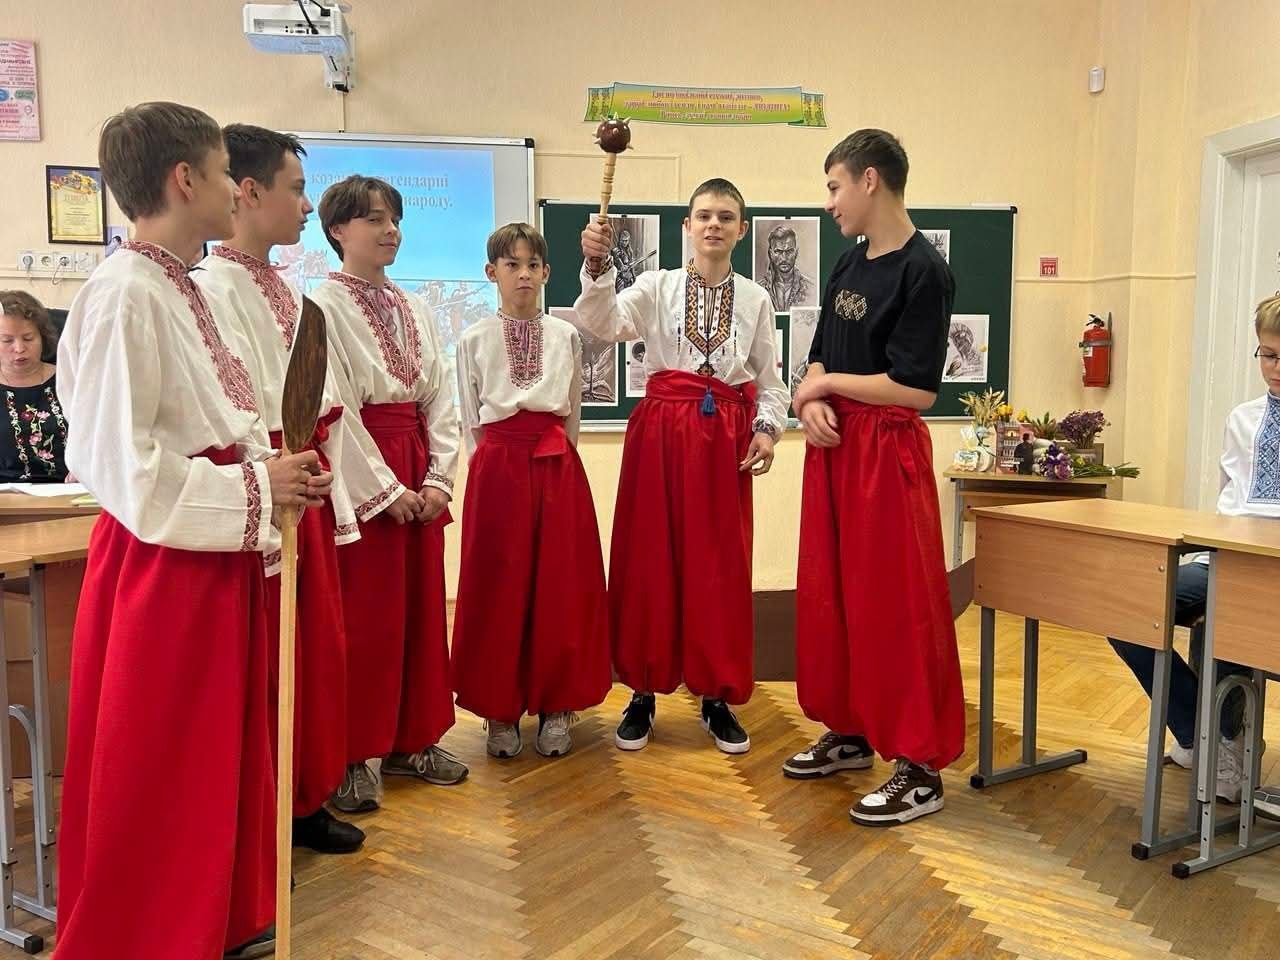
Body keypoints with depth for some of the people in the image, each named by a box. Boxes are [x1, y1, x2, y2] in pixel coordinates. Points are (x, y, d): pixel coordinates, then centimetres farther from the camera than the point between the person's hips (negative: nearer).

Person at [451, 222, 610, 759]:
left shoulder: (566, 336, 8)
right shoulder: (474, 340, 5)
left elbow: (572, 414, 12)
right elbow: (471, 422, 8)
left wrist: (555, 456, 7)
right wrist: (494, 464, 3)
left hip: (557, 467, 1)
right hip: (497, 467, -1)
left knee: (560, 585, 3)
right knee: (498, 587, 2)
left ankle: (556, 706, 15)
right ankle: (501, 710, 14)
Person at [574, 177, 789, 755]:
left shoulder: (755, 299, 8)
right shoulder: (657, 286, 3)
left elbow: (769, 380, 10)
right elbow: (602, 324, -14)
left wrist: (766, 429, -6)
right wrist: (597, 266, -28)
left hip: (726, 437, 1)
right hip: (660, 432, -1)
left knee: (721, 568, 5)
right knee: (650, 561, 3)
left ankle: (718, 697, 19)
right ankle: (643, 693, 18)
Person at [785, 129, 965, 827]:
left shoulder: (923, 271, -14)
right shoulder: (850, 262, 11)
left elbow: (917, 389, -20)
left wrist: (830, 384, -8)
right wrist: (810, 403, -7)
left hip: (887, 451, -8)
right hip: (833, 445, 9)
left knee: (893, 606, -3)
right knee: (828, 594, 14)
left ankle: (921, 769, 9)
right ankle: (850, 731, 30)